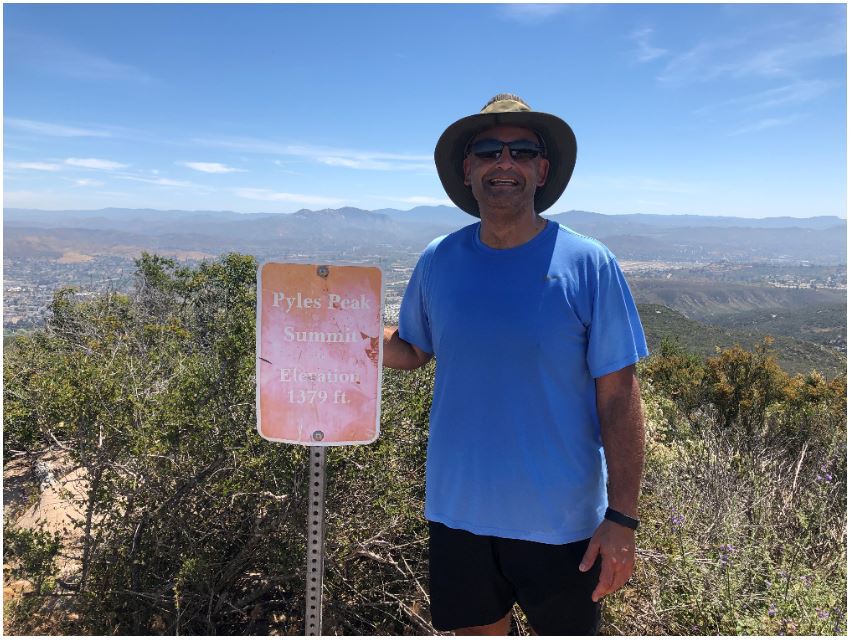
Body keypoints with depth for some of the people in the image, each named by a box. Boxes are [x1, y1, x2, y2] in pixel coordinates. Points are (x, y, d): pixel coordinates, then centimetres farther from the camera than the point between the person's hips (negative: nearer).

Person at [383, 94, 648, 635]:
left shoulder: (589, 265, -12)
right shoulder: (438, 261, -2)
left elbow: (619, 398, -10)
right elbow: (411, 350, 10)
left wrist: (622, 518, -13)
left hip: (563, 523, -2)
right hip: (458, 512, 3)